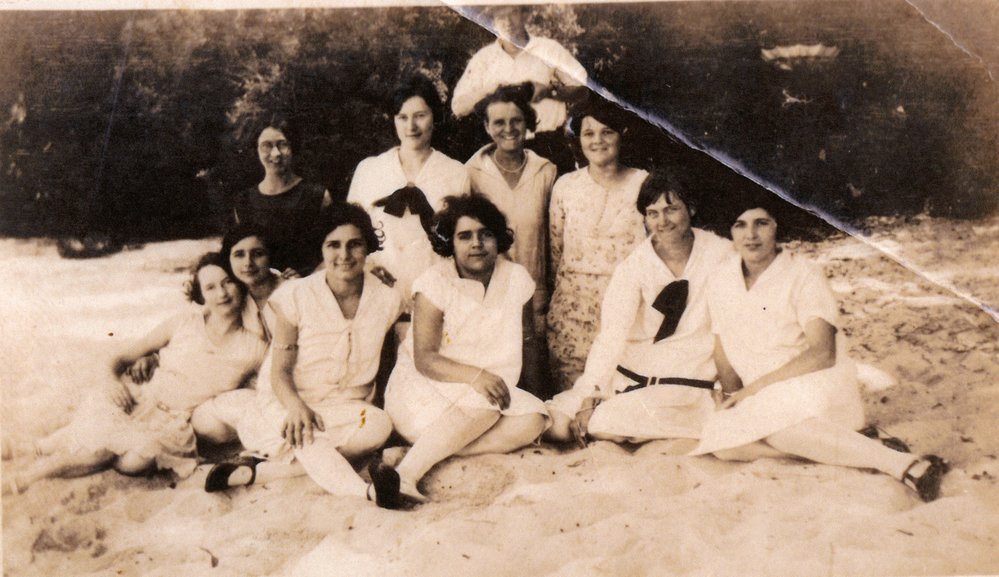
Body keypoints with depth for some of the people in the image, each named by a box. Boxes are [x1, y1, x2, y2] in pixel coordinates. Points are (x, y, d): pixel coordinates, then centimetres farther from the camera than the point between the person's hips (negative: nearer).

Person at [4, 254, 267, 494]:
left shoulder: (254, 348, 3)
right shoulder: (183, 323, 5)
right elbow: (123, 357, 10)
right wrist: (113, 377, -10)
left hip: (177, 427, 0)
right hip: (140, 403, 1)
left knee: (136, 459, -32)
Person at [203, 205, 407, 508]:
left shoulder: (386, 301, -1)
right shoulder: (296, 297, -8)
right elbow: (280, 370, -9)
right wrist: (296, 406, -31)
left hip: (345, 409, 3)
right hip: (286, 404, -2)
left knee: (379, 426, -31)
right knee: (307, 437, -36)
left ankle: (262, 469, -32)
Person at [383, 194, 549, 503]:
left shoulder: (516, 278, 3)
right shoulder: (435, 283, -10)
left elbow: (526, 341, 13)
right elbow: (424, 359, -17)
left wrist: (533, 391, 7)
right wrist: (474, 376, -31)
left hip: (488, 388, 5)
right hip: (421, 388, -5)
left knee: (534, 417, -23)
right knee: (484, 406, -34)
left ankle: (440, 452, -29)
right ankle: (404, 474, -40)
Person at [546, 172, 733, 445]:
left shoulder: (721, 254, -5)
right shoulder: (633, 268, -2)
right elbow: (612, 334, -11)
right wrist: (589, 397, -19)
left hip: (688, 384, -3)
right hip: (629, 374, 3)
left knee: (601, 425, -24)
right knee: (556, 425, -12)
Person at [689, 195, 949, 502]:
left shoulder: (803, 275, -7)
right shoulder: (721, 281, 8)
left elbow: (822, 353, -17)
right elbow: (723, 350, 14)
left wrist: (756, 387, -20)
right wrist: (734, 397, -4)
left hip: (816, 387, -5)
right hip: (763, 402, 5)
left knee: (778, 425, -39)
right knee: (720, 439, -27)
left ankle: (903, 464, -34)